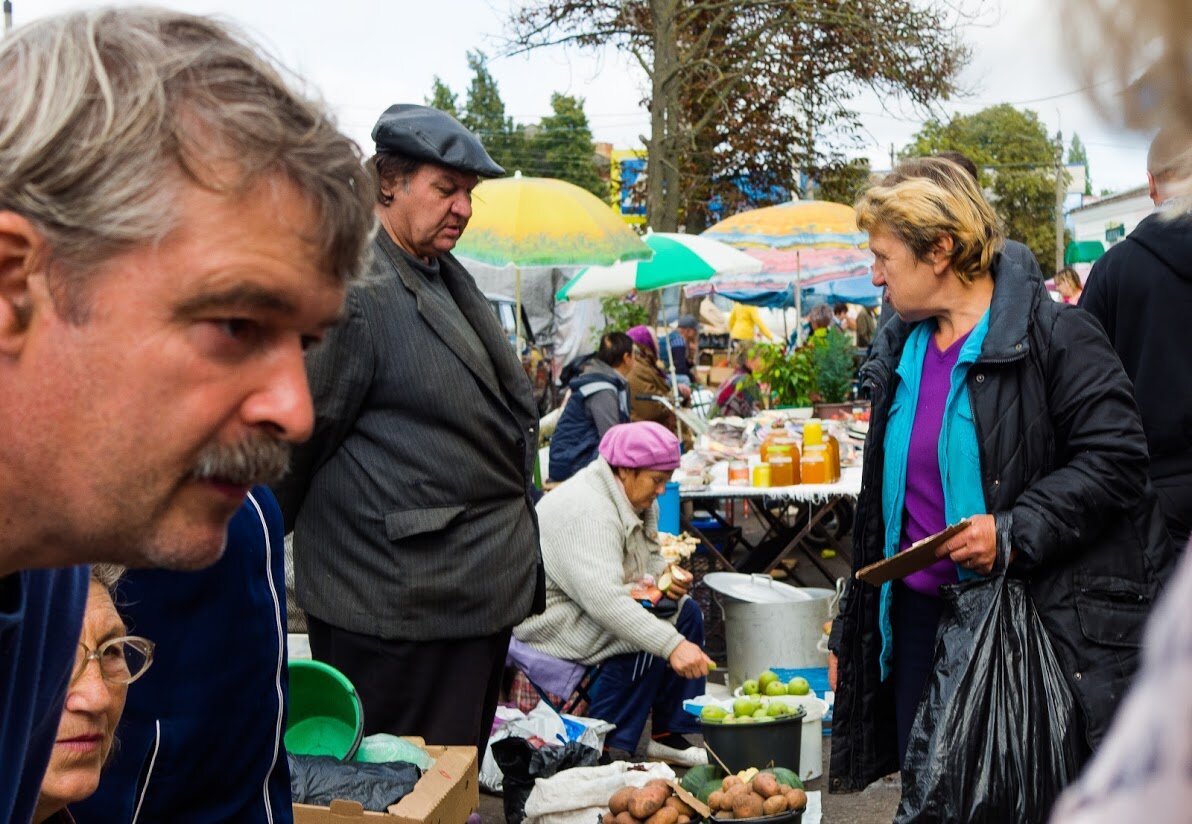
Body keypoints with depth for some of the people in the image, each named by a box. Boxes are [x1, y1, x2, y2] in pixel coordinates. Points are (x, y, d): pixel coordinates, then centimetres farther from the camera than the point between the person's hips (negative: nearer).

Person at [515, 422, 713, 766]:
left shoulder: (637, 500, 4)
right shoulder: (585, 509, -29)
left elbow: (650, 556, 19)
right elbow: (604, 599, -39)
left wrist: (664, 576, -7)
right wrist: (672, 645, -43)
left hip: (596, 601, 11)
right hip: (549, 617, -11)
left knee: (686, 611, 4)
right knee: (645, 641, -27)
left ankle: (670, 735, 7)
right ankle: (607, 748, -15)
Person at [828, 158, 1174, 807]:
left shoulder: (1052, 334, -12)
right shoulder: (900, 350, 11)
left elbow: (1115, 458, -17)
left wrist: (1014, 532, -24)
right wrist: (850, 632, 18)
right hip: (920, 619, 7)